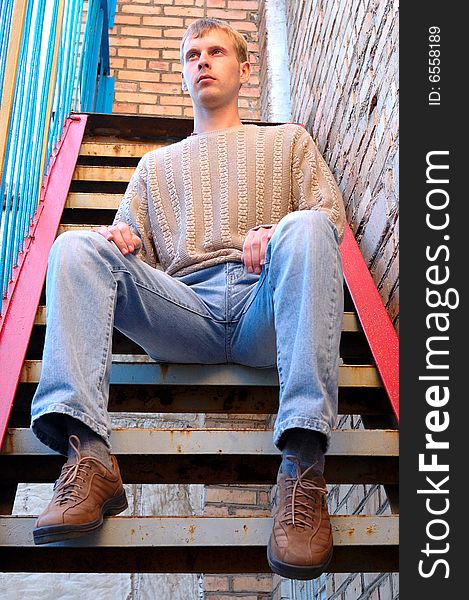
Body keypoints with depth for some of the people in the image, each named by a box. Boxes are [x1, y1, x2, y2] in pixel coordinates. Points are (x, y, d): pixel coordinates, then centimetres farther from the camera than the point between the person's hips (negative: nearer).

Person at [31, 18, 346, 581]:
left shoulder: (288, 140, 29)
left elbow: (331, 214, 13)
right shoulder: (157, 163, 35)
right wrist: (117, 238, -3)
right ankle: (88, 453, -38)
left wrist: (280, 232, -10)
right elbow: (132, 243, 23)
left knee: (306, 229, -33)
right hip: (184, 310, 2)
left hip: (263, 305, -1)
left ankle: (302, 466, -43)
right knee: (77, 247, -21)